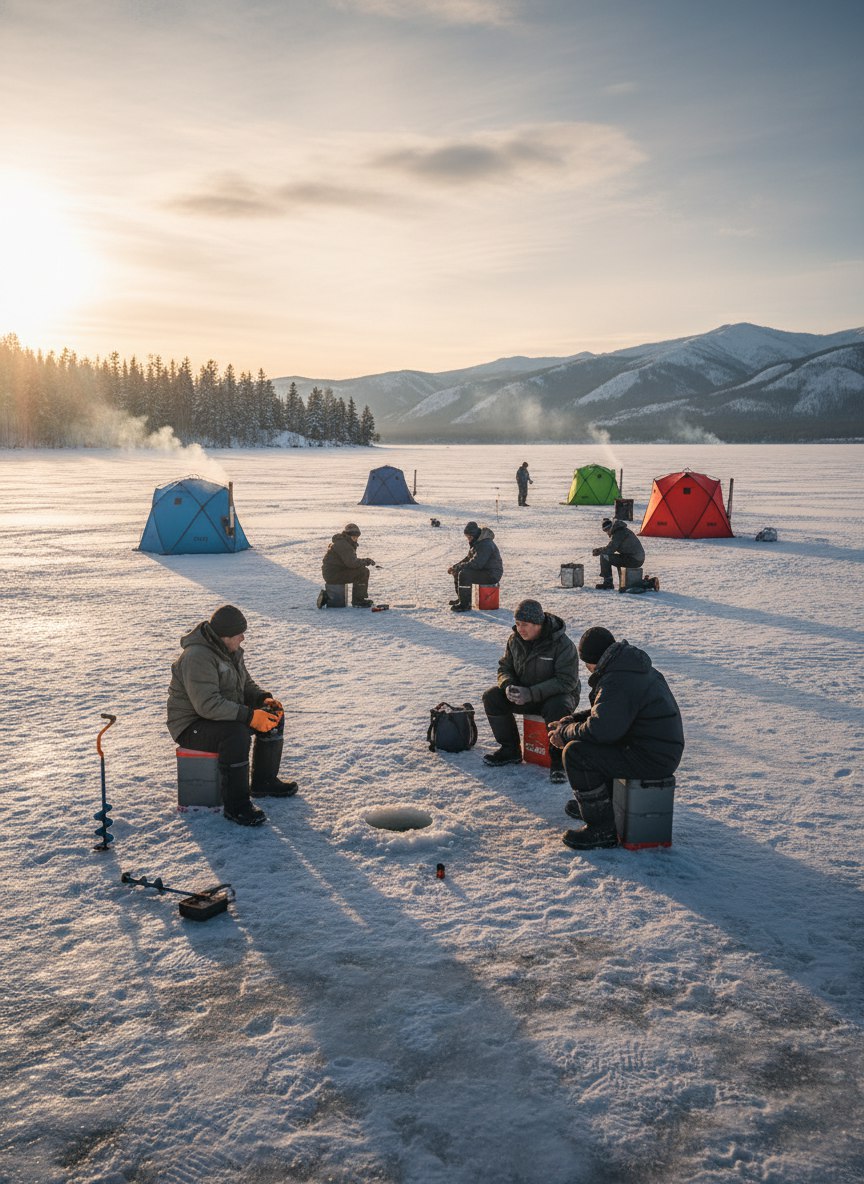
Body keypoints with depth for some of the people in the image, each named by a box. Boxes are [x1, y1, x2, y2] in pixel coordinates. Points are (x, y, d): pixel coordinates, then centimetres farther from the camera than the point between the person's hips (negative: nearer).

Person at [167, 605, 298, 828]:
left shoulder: (231, 650, 5)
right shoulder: (197, 657, -27)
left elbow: (246, 684, 17)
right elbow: (208, 705, -34)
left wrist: (264, 699, -4)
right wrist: (250, 716, -36)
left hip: (225, 715, 10)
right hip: (192, 726, -10)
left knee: (274, 716, 1)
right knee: (237, 733, -36)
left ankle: (264, 782, 12)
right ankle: (235, 805, -26)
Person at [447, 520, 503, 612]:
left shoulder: (485, 544, -24)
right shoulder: (476, 542, 10)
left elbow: (476, 564, -29)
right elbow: (469, 558, 19)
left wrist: (458, 567, -22)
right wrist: (455, 566, 4)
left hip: (492, 575, -11)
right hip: (483, 570, 11)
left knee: (464, 574, -28)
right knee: (457, 572, 10)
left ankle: (465, 604, -23)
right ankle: (461, 598, 19)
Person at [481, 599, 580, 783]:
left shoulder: (562, 644, -22)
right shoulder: (515, 639, -2)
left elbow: (567, 680, -26)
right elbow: (505, 667, 8)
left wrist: (531, 693, -34)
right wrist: (508, 685, -19)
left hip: (557, 694, -6)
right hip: (523, 692, 6)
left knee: (557, 708, -40)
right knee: (491, 697, -13)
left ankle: (558, 761, -19)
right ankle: (510, 750, -1)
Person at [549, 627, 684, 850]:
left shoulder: (617, 681, -22)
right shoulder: (633, 668, 12)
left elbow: (599, 729, -28)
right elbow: (606, 713, 24)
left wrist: (565, 733, -10)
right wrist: (571, 721, 13)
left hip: (651, 759, -11)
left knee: (575, 752, -16)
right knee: (596, 745, 25)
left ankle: (601, 829, -9)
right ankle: (597, 803, 35)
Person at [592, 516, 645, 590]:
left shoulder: (619, 533, -14)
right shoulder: (623, 530, 17)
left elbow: (610, 549, -17)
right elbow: (611, 547, 24)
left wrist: (598, 551, 0)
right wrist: (599, 549, 12)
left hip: (633, 560, -11)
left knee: (604, 557, -13)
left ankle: (607, 583, -7)